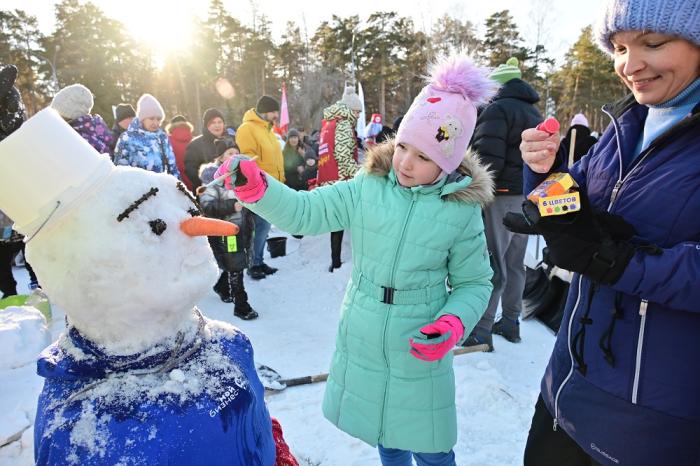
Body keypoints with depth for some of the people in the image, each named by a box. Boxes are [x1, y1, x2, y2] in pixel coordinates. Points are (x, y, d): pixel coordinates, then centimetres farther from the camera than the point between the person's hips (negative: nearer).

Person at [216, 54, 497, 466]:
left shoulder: (462, 211, -11)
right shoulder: (368, 188, -8)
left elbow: (474, 283, -3)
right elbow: (304, 212, -9)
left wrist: (454, 324, -21)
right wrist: (254, 186, -25)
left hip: (419, 351, -2)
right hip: (361, 340, 3)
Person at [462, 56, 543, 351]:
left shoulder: (498, 109, -8)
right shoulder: (534, 114, 20)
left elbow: (488, 158, -20)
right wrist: (530, 189, 21)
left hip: (502, 195, -9)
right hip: (527, 196, 9)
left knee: (491, 262, -6)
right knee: (514, 262, 15)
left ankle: (481, 330, -1)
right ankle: (510, 321, 26)